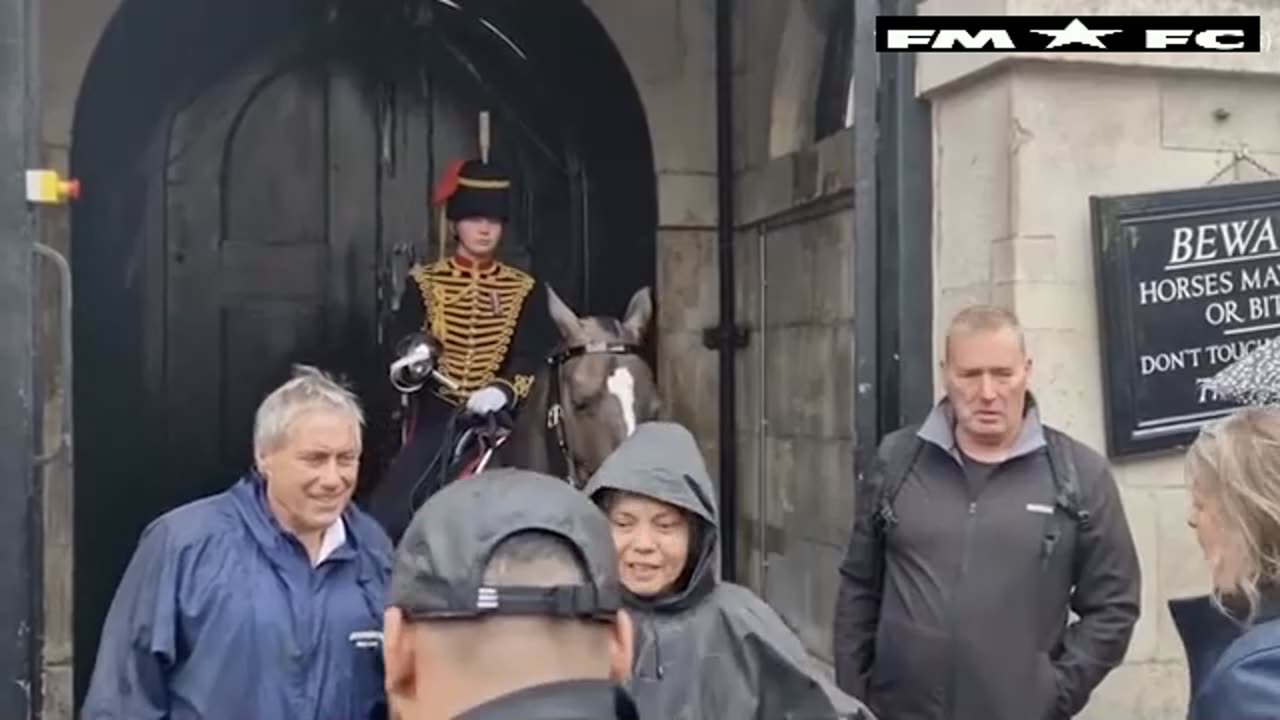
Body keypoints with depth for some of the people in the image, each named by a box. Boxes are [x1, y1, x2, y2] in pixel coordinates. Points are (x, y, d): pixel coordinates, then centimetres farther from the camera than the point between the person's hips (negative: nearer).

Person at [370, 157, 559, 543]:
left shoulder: (526, 289, 6)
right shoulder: (424, 282, 5)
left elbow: (535, 358, -4)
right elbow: (401, 346, -1)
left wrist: (504, 390, -24)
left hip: (499, 422, 1)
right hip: (436, 418, 0)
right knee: (391, 512, -11)